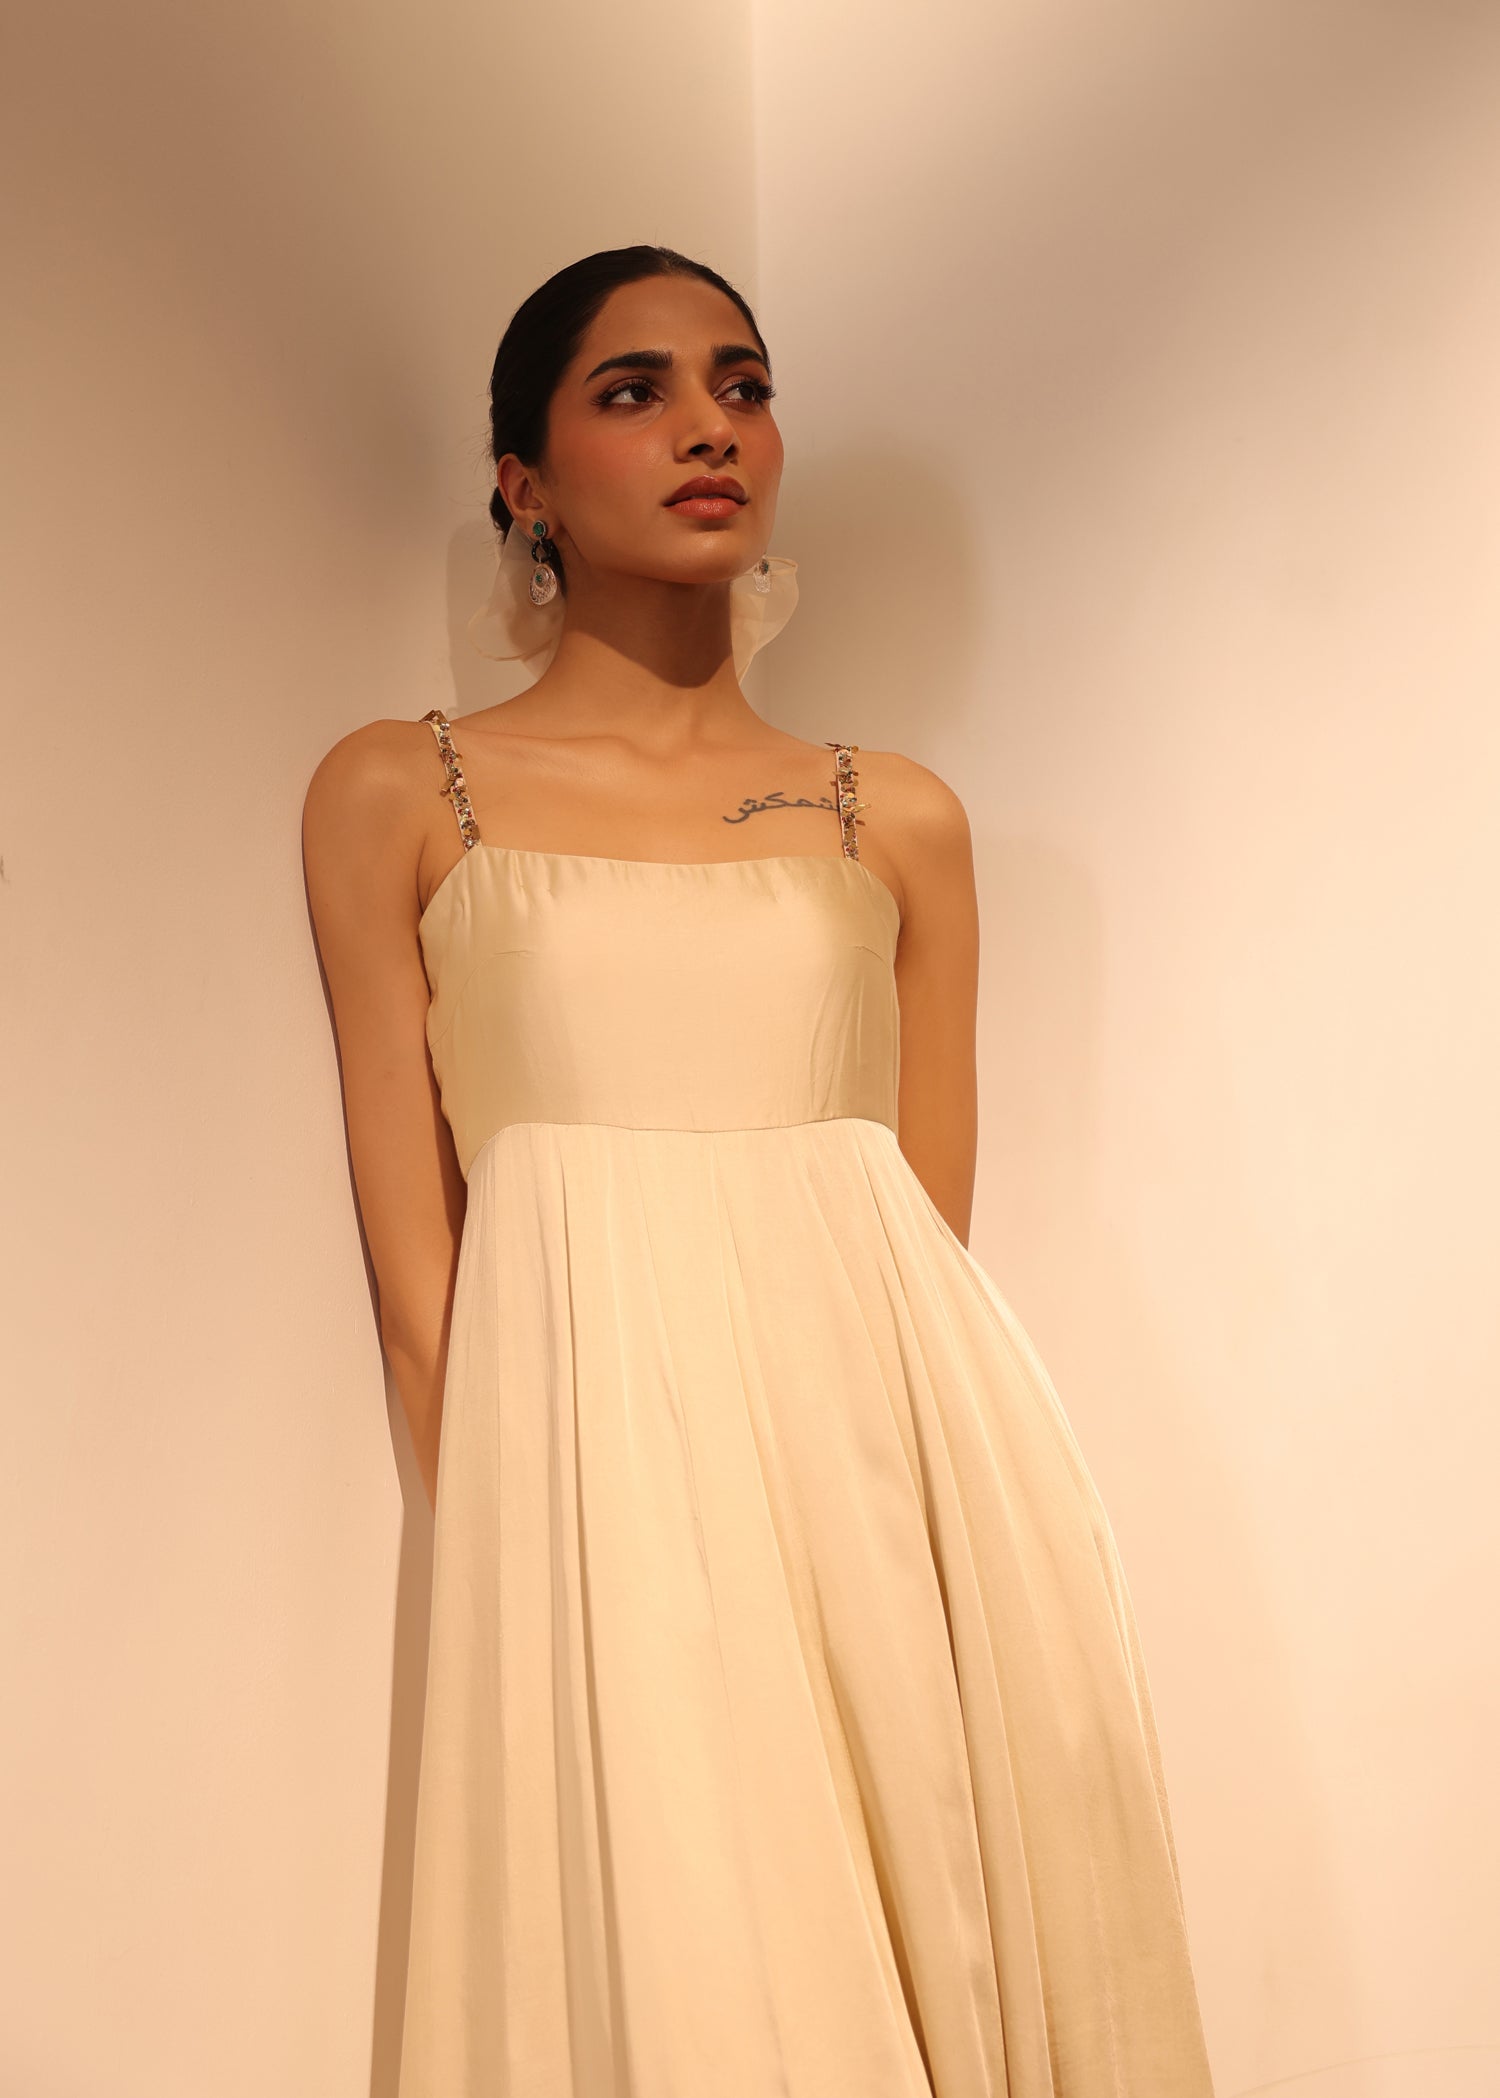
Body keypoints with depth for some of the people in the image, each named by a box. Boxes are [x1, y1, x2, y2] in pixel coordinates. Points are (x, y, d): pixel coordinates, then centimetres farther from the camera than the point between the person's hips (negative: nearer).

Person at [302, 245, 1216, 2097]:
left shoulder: (902, 822, 12)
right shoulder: (399, 797, 6)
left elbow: (932, 1247, 11)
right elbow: (416, 1268, 1)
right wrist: (522, 1566, -8)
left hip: (903, 1450, 3)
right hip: (600, 1469, -2)